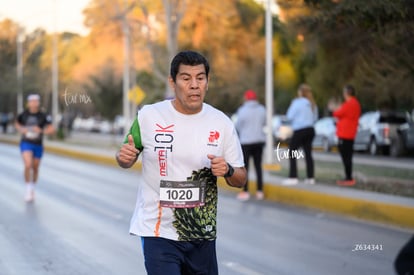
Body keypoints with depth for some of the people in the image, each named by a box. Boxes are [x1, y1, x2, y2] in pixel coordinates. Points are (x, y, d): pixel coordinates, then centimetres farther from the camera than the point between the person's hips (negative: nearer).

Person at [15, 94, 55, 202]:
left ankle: (32, 189, 39)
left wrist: (41, 131, -28)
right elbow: (17, 124, 15)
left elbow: (51, 130, -11)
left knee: (35, 168, 15)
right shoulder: (23, 114, -5)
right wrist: (21, 129, -7)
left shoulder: (43, 116, -9)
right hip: (26, 144, -1)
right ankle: (28, 190, -6)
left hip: (38, 145, 1)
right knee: (28, 165, -22)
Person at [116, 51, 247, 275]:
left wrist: (227, 171, -17)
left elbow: (240, 179, 6)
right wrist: (124, 158, -15)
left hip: (203, 236, 3)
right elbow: (127, 160, 9)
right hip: (159, 233, -3)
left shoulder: (222, 123, 0)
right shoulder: (148, 116, -5)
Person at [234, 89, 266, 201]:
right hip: (259, 140, 5)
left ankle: (245, 191, 1)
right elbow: (263, 123, 11)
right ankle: (260, 191, 11)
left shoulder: (243, 110, -12)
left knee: (245, 167, 2)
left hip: (246, 141, -5)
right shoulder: (262, 109, 1)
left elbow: (238, 126, -5)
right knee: (258, 166, 10)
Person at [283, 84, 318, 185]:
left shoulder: (297, 103, -12)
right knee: (308, 154, 11)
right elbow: (315, 117, 16)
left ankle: (293, 177, -7)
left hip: (299, 131, -7)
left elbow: (289, 117, -10)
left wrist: (290, 107, 4)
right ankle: (310, 177, 11)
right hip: (310, 130, 7)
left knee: (292, 154, -1)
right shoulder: (312, 104, 8)